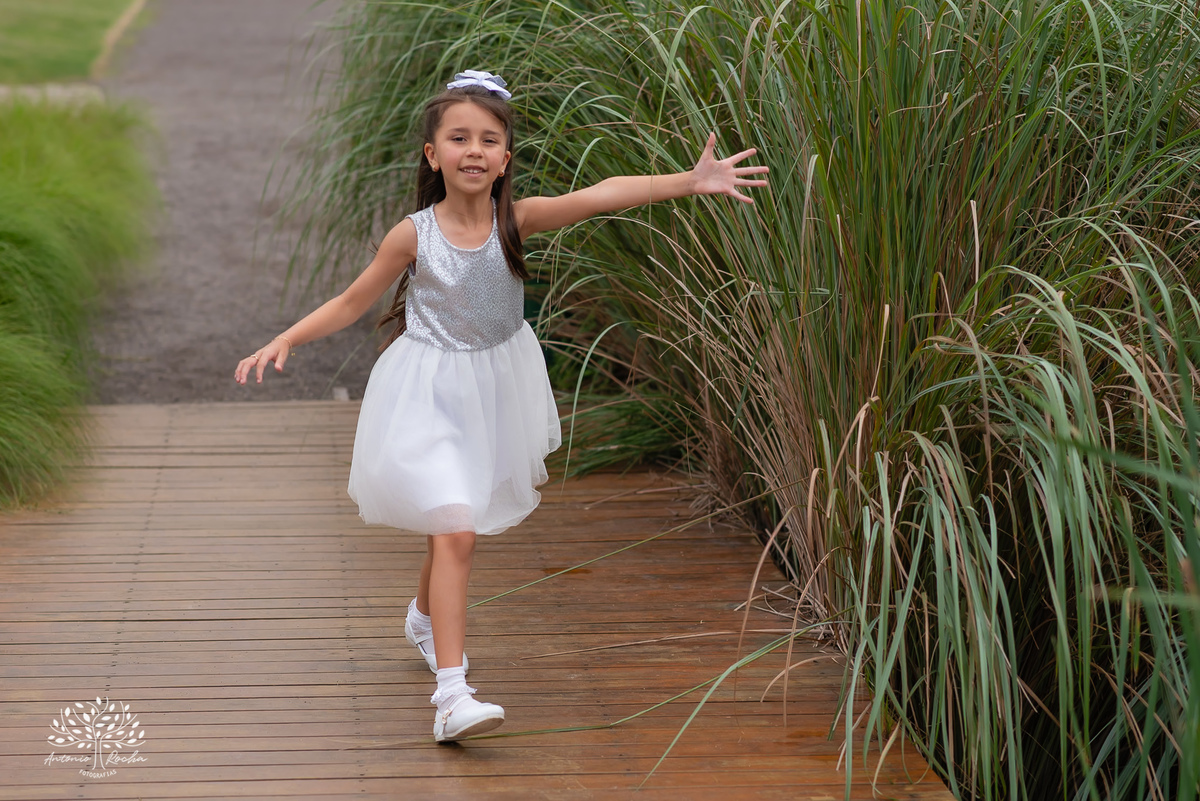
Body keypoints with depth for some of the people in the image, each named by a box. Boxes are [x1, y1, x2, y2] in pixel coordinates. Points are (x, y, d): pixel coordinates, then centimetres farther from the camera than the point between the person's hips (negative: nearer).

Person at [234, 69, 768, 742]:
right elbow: (352, 303, 0)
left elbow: (598, 196, -24)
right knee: (455, 532, -17)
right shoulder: (414, 235, -14)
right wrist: (285, 340, -8)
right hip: (430, 396, -3)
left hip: (495, 390, 3)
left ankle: (425, 618, 51)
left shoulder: (517, 220, -12)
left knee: (460, 526, 20)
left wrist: (690, 181, -36)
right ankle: (452, 693, -19)